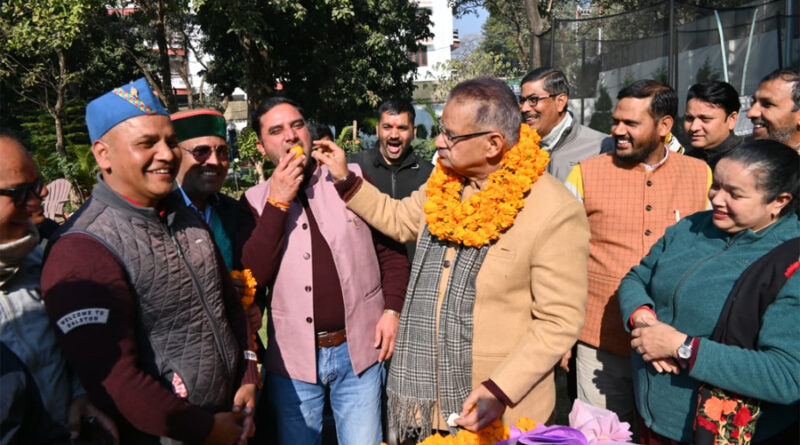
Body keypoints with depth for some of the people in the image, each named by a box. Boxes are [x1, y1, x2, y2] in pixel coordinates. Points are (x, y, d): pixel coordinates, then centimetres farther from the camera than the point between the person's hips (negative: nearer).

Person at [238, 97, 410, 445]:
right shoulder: (255, 201, 1)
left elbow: (392, 249, 3)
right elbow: (252, 276, -10)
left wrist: (392, 309, -6)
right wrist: (278, 203, -13)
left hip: (360, 348, 0)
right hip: (293, 356, 1)